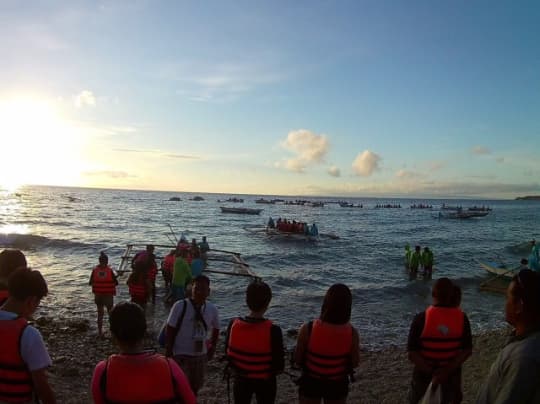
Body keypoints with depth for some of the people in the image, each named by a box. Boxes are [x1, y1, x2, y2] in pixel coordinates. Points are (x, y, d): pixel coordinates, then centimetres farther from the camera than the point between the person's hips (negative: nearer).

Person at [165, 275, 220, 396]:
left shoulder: (212, 309, -6)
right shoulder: (180, 306, -19)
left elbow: (216, 329, 12)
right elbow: (170, 330, -11)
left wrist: (212, 348, 10)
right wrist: (168, 352, -10)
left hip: (201, 355, 4)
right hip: (181, 355, -4)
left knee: (196, 385, 19)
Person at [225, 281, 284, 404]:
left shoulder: (233, 324, -17)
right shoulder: (273, 330, -27)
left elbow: (228, 353, -2)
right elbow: (279, 366, -19)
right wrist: (270, 370, 2)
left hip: (241, 379, 3)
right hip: (265, 381, -2)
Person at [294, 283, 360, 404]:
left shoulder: (307, 329, -27)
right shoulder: (352, 333, -23)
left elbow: (297, 359, -15)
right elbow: (355, 363, -9)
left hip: (311, 382, -1)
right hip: (338, 384, 1)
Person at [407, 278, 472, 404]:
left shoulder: (421, 319, -22)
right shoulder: (462, 318, -14)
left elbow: (412, 354, -22)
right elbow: (467, 350, -10)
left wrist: (431, 373, -15)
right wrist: (447, 370, -16)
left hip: (424, 374, -2)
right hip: (452, 374, 2)